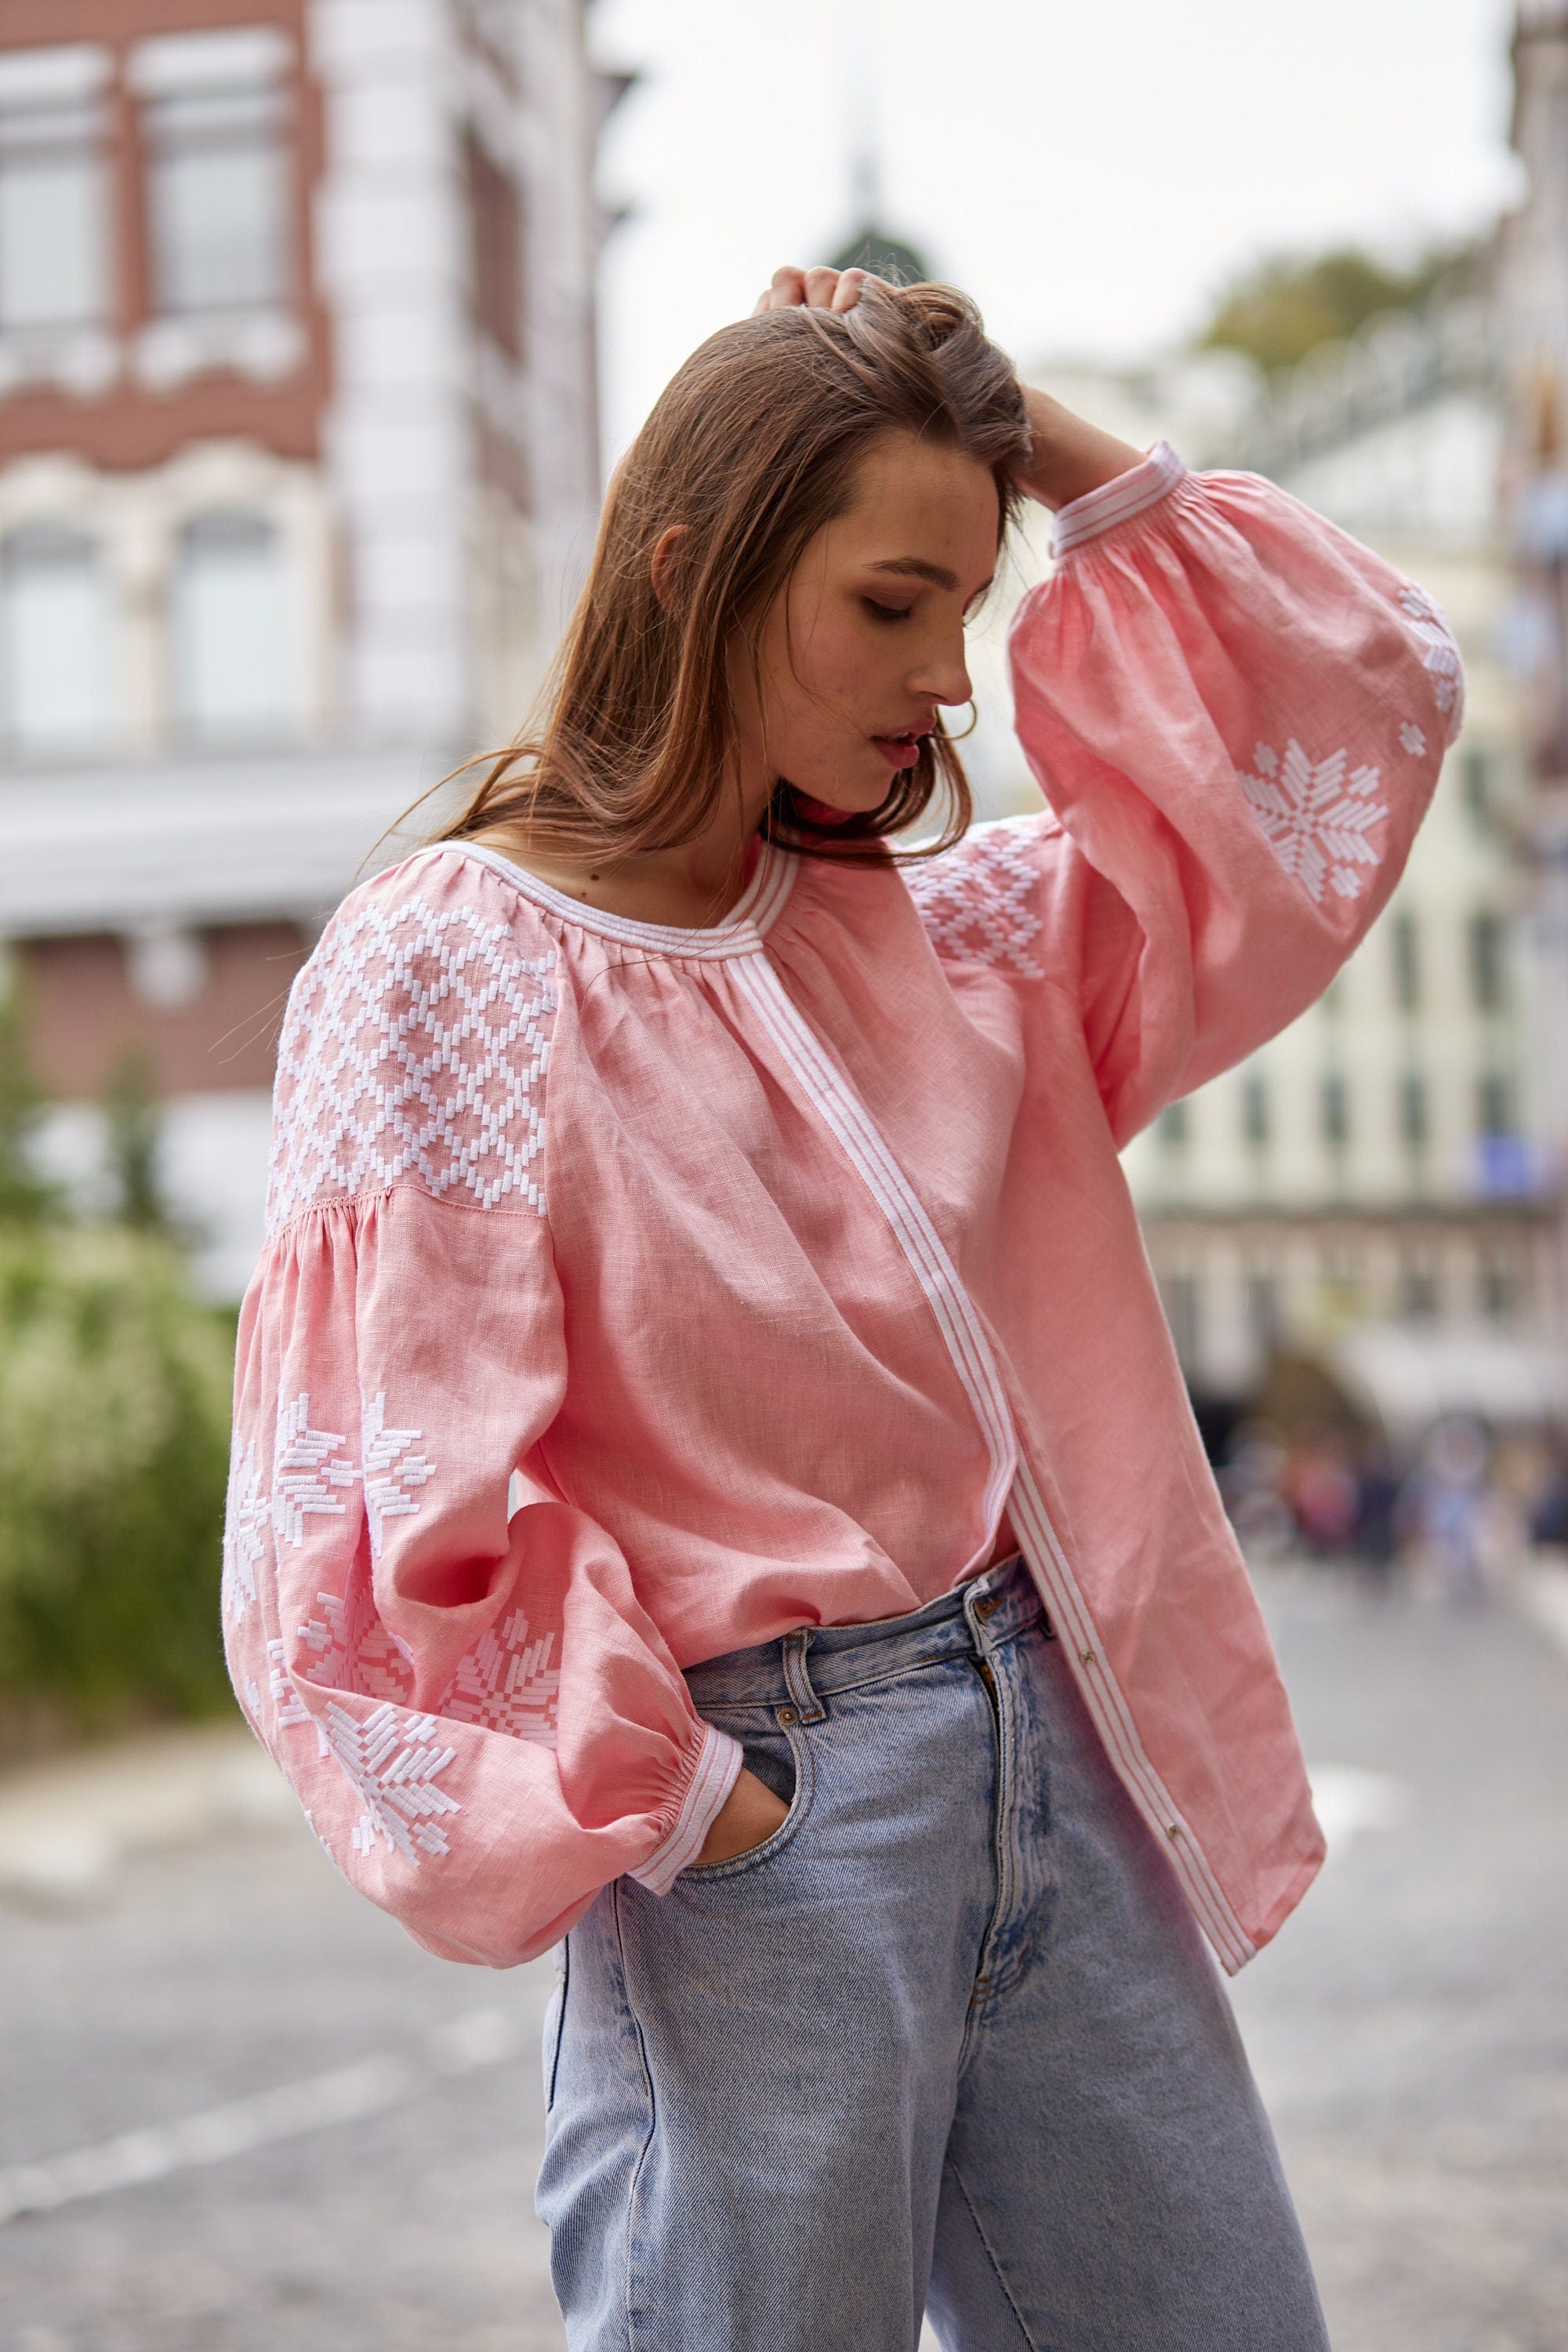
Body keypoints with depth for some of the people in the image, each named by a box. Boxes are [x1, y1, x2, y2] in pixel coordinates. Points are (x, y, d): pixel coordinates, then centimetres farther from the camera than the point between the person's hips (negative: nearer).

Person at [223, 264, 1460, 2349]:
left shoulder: (940, 934, 10)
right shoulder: (445, 967, -8)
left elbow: (1361, 711, 13)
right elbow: (417, 1500, -13)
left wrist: (1055, 452, 6)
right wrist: (664, 1801, -15)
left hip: (1050, 1745, 7)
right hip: (756, 1811, -6)